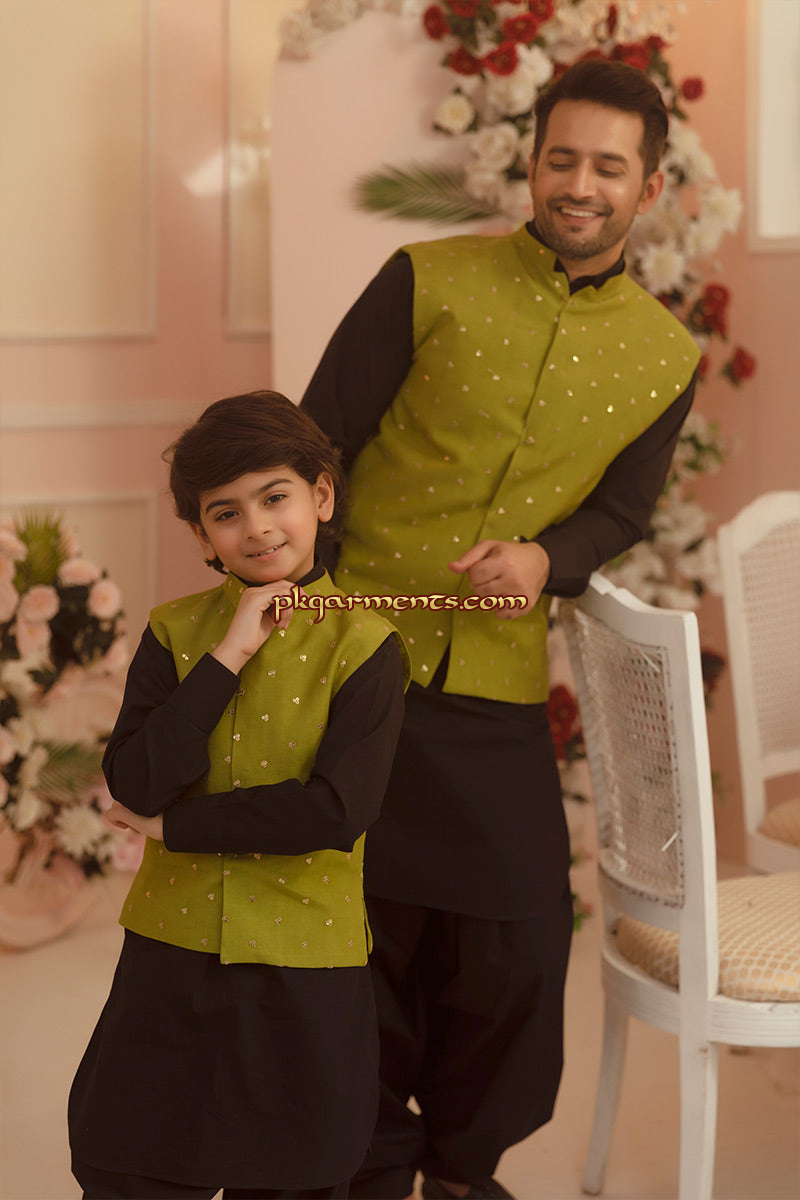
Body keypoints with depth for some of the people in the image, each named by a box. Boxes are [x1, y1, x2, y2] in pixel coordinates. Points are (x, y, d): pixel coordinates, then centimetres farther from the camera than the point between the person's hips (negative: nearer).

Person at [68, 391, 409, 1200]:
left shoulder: (362, 646, -8)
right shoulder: (175, 632, 1)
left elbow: (339, 812, -20)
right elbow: (133, 783, -13)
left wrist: (173, 827, -13)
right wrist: (227, 657, -17)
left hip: (303, 963, -2)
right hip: (172, 950, 3)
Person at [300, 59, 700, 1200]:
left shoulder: (665, 358, 4)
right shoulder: (428, 283, -4)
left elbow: (619, 510, 12)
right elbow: (316, 448, -2)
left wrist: (545, 558, -10)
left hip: (498, 690, 2)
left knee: (517, 947, 4)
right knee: (362, 933, 7)